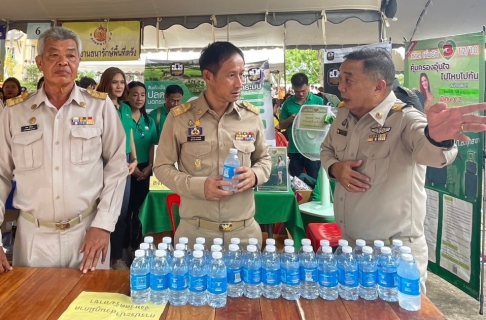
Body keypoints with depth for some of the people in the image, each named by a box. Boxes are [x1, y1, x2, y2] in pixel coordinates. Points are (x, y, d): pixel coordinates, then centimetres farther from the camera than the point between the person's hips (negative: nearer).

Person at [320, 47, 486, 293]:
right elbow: (327, 149, 16)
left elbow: (426, 149, -39)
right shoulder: (344, 115, 1)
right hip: (349, 244, 7)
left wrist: (436, 137, -63)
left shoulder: (405, 119, -19)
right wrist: (335, 168, -7)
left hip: (396, 252, -6)